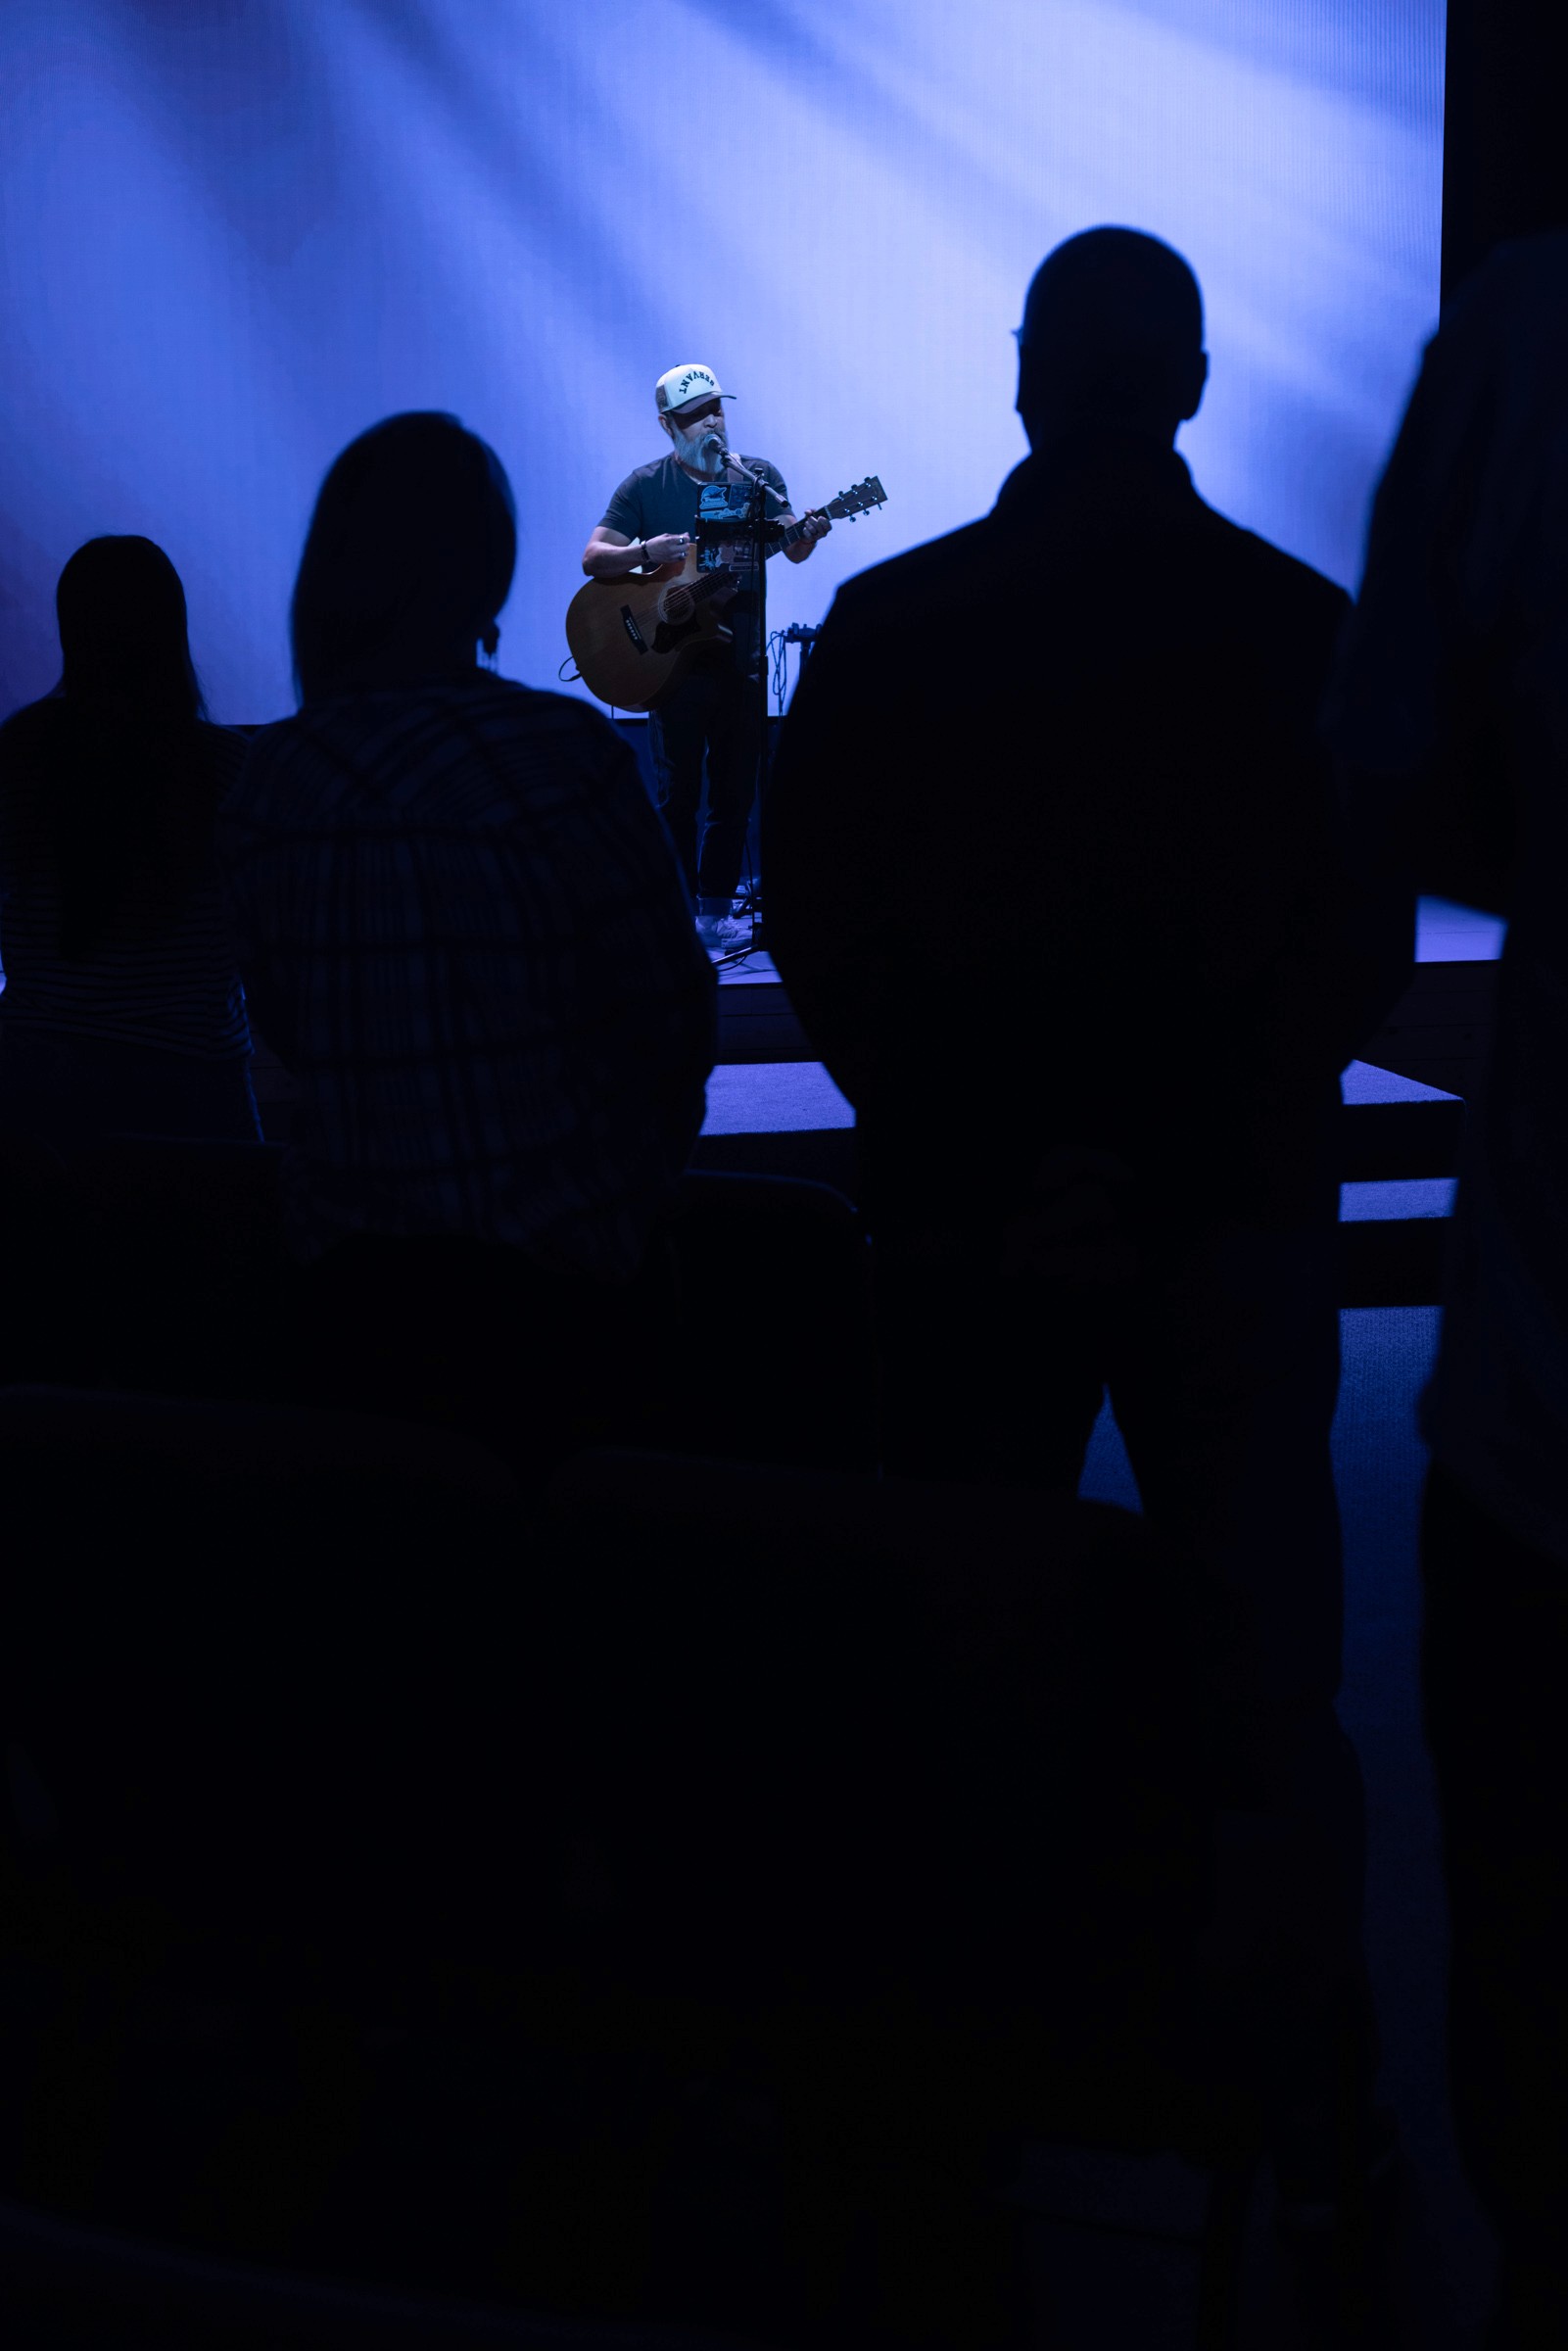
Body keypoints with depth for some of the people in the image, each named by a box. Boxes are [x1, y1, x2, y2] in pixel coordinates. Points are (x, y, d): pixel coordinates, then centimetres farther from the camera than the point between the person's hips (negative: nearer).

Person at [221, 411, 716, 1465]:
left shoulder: (271, 776, 1)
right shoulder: (561, 750, -13)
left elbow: (290, 1028, 10)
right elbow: (672, 1016, -8)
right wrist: (638, 1177, 9)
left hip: (351, 1282, 4)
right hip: (545, 1282, -4)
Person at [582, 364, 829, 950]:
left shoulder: (758, 475, 8)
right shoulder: (646, 485, 0)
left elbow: (792, 550, 0)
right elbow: (593, 559, -5)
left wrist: (807, 534, -24)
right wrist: (647, 552, -23)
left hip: (742, 657, 3)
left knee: (735, 791, 5)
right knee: (678, 792, -3)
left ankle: (715, 911, 13)